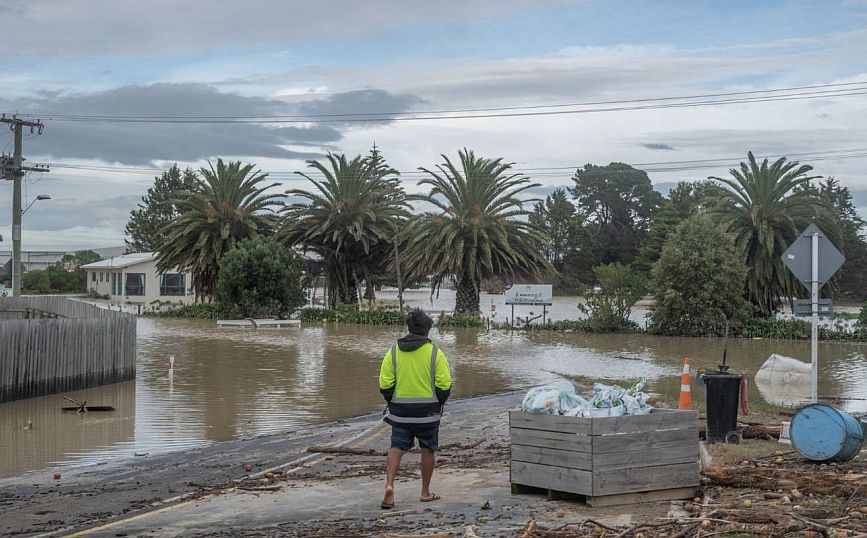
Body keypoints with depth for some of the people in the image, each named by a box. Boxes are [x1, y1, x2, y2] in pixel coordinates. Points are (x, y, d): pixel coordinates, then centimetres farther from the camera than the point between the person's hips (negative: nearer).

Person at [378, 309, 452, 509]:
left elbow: (385, 384, -1)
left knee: (397, 448, 5)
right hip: (428, 410, -1)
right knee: (427, 450, 12)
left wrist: (392, 403, 13)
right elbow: (445, 384, -9)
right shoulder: (435, 352, -5)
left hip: (400, 409, 1)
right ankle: (425, 493, 19)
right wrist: (439, 403, 7)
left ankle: (389, 485, -16)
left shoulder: (393, 352, 1)